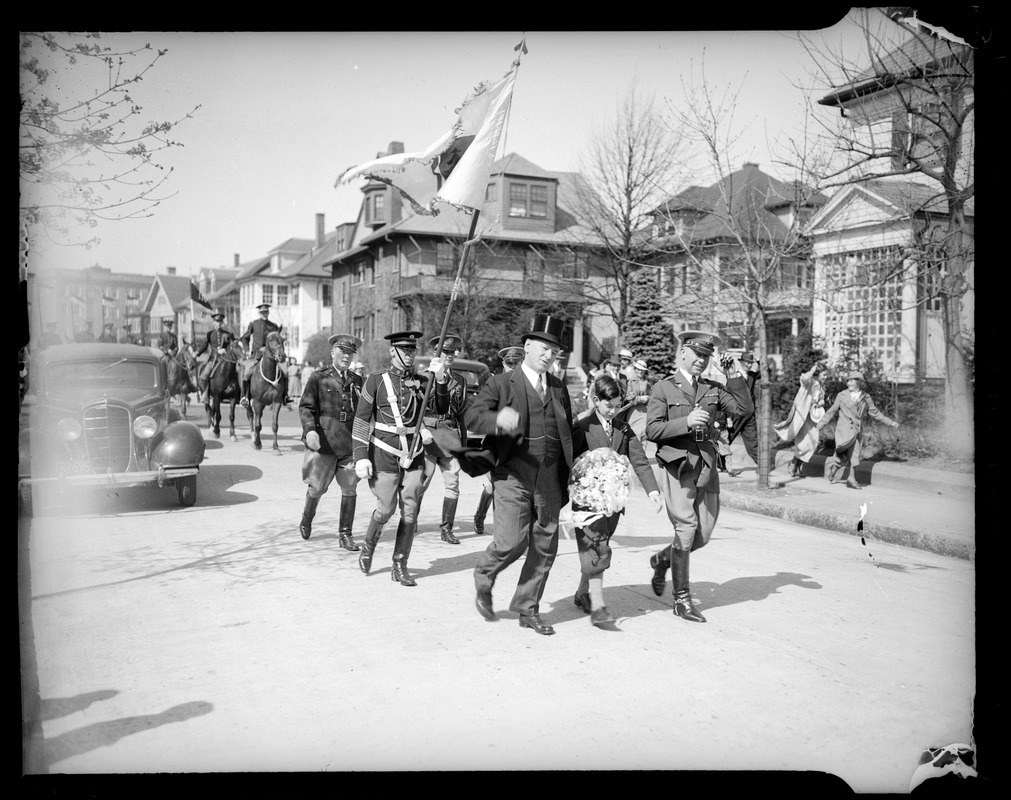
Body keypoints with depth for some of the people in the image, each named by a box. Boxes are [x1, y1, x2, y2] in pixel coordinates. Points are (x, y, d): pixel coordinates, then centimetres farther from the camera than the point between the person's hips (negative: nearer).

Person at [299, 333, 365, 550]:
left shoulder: (358, 381, 13)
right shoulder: (318, 378, 2)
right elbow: (305, 407, -4)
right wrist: (310, 430, -20)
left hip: (351, 444, 3)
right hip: (324, 442, -3)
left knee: (349, 489, 2)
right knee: (317, 487, 4)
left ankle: (345, 534, 13)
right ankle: (306, 520, 33)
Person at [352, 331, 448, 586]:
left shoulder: (420, 381, 8)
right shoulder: (376, 380, -2)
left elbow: (441, 409, -1)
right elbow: (361, 420, -2)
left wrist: (440, 380, -16)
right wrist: (361, 457, -8)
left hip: (415, 456, 4)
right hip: (385, 455, -3)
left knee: (410, 513, 2)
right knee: (386, 509, -4)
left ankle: (400, 566, 14)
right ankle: (368, 546, 26)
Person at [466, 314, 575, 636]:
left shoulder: (559, 389, 15)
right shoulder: (501, 383, 1)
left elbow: (568, 436, 19)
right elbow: (472, 416, -11)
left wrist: (568, 479, 14)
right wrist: (498, 419, -33)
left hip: (549, 479, 5)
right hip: (513, 476, -5)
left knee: (545, 547, 6)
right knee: (511, 542, -12)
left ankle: (528, 609, 21)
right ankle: (484, 576, 21)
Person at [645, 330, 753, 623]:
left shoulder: (713, 389, 14)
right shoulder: (663, 389, 0)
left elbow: (745, 408, 3)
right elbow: (652, 430, -7)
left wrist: (736, 378, -4)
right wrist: (685, 422, -18)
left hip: (706, 466, 5)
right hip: (677, 466, -5)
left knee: (703, 534, 7)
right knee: (686, 528, -7)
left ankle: (662, 559, 37)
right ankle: (682, 599, 7)